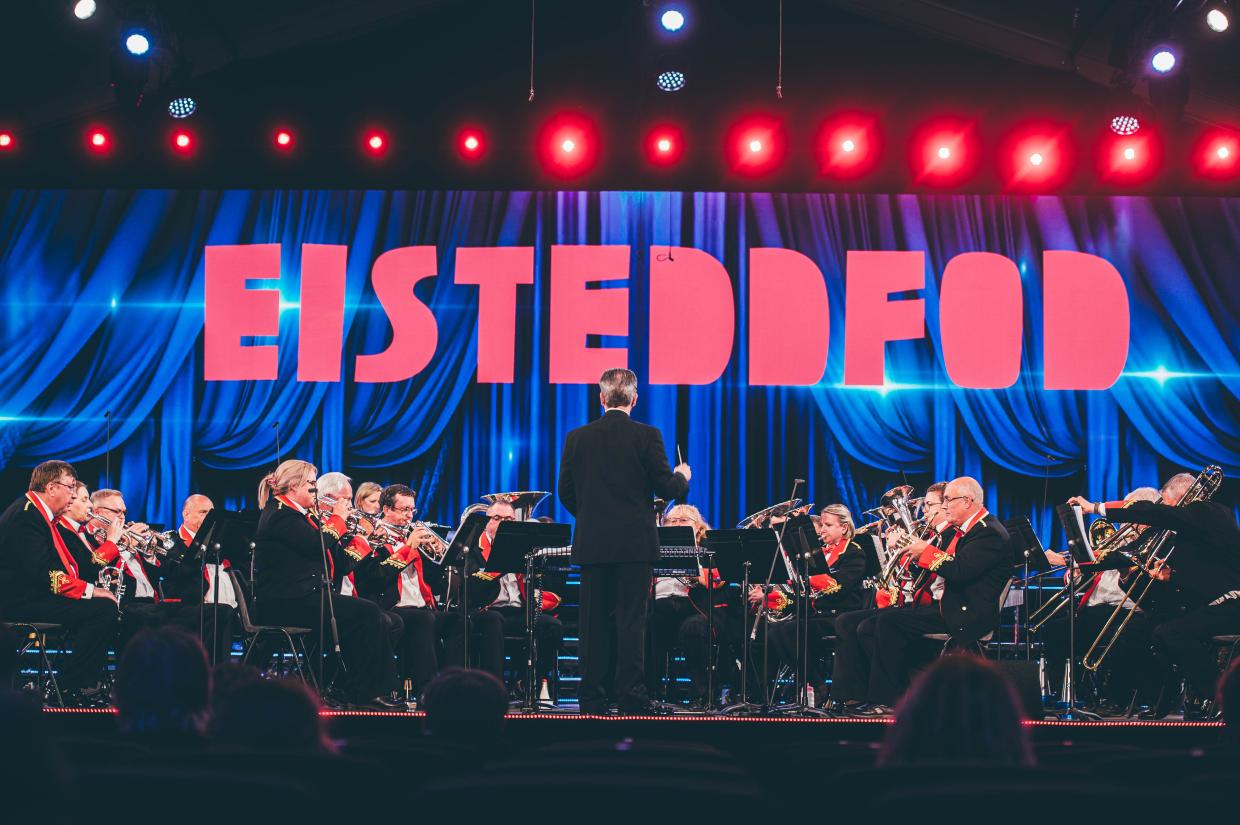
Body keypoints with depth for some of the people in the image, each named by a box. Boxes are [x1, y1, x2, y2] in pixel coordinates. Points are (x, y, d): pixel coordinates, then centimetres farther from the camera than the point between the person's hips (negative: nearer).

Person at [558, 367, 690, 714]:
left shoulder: (577, 438, 1)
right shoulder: (647, 436, -7)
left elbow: (566, 493, 6)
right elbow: (667, 489, -5)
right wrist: (682, 476, 17)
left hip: (592, 543, 2)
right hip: (635, 542, -2)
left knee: (594, 621, 7)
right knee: (631, 620, -1)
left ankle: (594, 699, 8)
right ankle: (631, 696, -4)